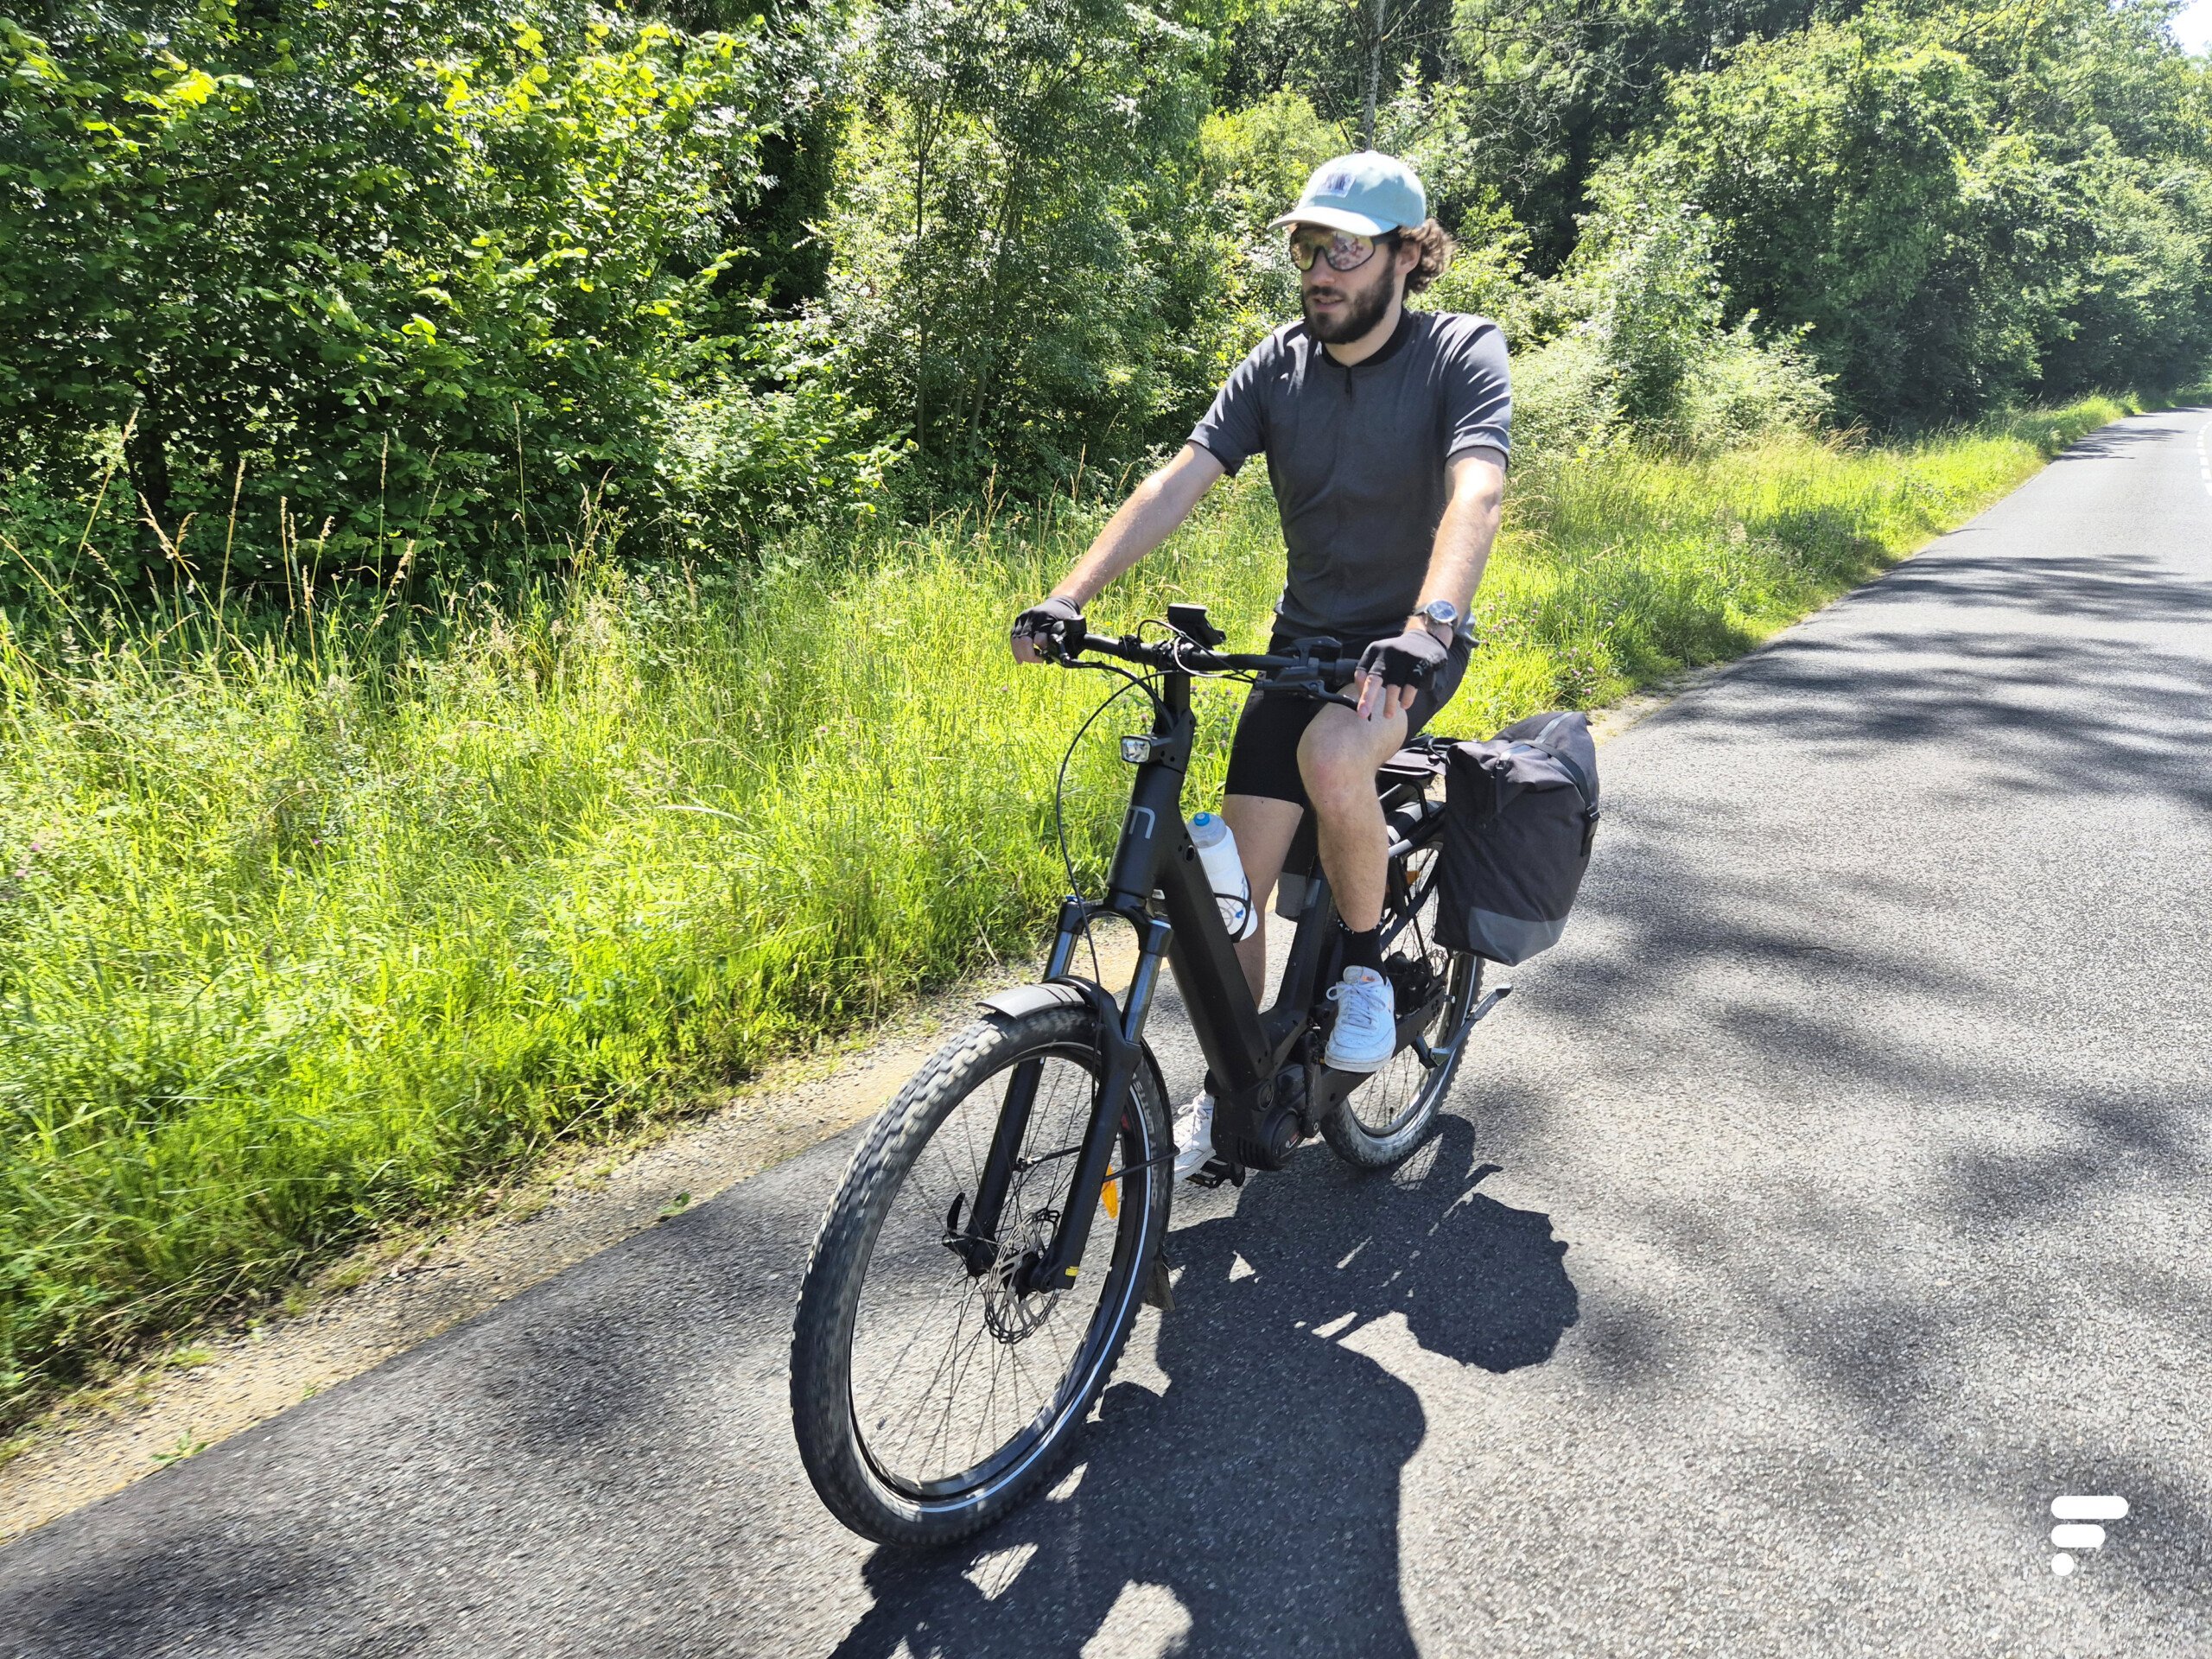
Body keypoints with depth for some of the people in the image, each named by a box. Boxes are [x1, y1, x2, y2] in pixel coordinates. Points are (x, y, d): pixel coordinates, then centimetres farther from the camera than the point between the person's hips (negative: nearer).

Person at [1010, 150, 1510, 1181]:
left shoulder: (1463, 353, -12)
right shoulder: (1279, 363, -2)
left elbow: (1475, 494, -29)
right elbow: (1177, 482, -12)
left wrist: (1425, 629, -47)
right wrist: (1069, 595, -25)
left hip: (1410, 645, -4)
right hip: (1305, 640, 4)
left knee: (1332, 755, -37)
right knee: (1234, 882, -4)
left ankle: (1365, 966, -9)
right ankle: (1229, 1094, 16)